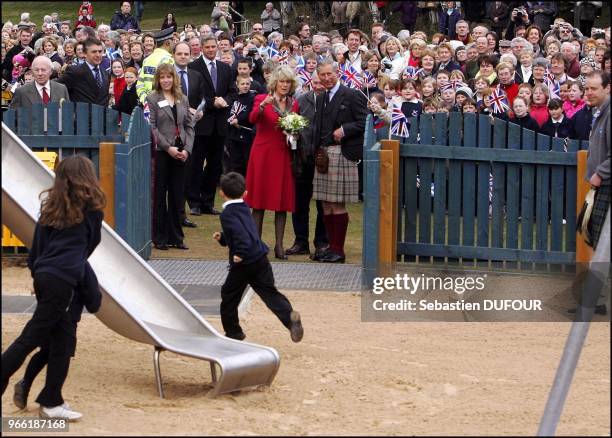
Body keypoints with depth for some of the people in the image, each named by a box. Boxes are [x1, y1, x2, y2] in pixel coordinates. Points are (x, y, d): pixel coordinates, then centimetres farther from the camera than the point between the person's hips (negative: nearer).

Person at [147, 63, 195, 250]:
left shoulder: (183, 99, 12)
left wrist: (187, 149, -3)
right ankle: (160, 237, 7)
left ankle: (175, 237, 13)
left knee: (177, 196, 7)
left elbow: (189, 126, 11)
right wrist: (168, 148, -14)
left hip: (180, 153, 4)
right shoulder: (152, 99, -2)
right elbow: (152, 127, -8)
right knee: (160, 196, 1)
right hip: (160, 152, -4)